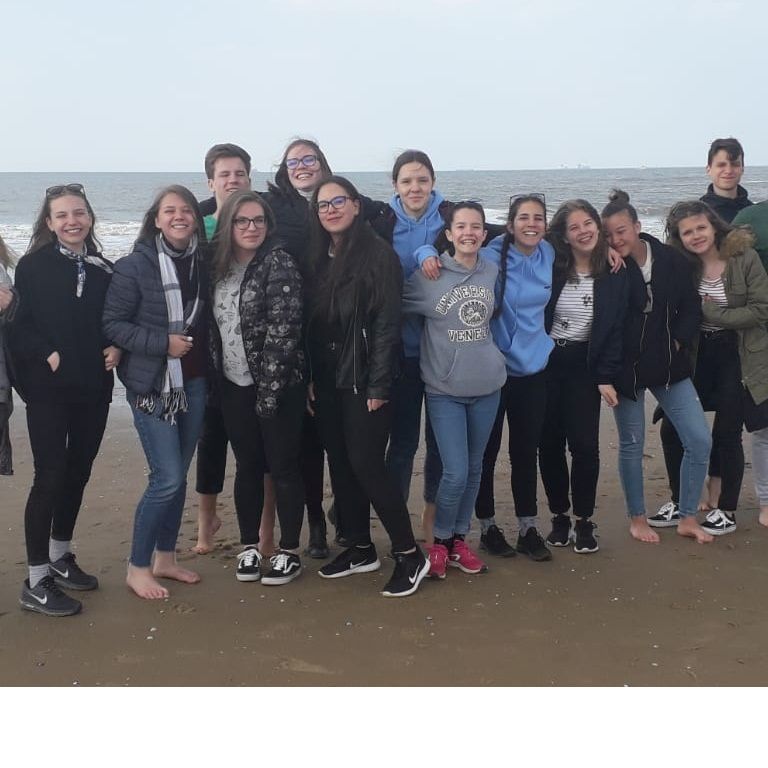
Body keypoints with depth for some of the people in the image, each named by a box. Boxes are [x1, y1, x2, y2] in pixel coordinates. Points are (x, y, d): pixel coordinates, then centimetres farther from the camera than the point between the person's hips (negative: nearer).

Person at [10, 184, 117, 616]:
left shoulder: (105, 270, 7)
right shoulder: (33, 267, -4)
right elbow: (19, 326, -8)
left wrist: (115, 347, -6)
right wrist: (47, 355, -20)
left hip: (94, 388, 5)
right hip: (48, 389, -5)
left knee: (78, 473, 13)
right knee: (50, 477, -6)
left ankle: (60, 557, 31)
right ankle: (36, 583, 2)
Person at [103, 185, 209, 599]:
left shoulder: (200, 263, 5)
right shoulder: (135, 265, -9)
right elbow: (112, 323, -10)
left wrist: (200, 349, 2)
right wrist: (162, 342, -18)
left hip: (193, 383, 5)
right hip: (152, 386, -5)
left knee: (178, 475, 12)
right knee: (167, 478, -7)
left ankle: (165, 558, 28)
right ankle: (137, 568, 10)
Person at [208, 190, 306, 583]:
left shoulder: (279, 265, -11)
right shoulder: (219, 265, 8)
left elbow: (282, 330, -17)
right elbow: (214, 325, 14)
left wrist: (269, 389, -20)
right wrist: (214, 380, 8)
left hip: (277, 385, -6)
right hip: (234, 387, 6)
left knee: (282, 467, 3)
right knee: (247, 466, 14)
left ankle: (289, 552, 15)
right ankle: (249, 547, 26)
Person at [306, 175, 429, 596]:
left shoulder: (379, 255, -8)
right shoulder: (318, 259, 10)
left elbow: (387, 324, -13)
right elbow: (311, 323, 11)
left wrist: (378, 386, -16)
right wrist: (309, 378, 5)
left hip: (363, 380, -6)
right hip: (326, 381, 7)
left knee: (366, 464, -8)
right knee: (340, 464, 10)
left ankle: (410, 555, 5)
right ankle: (360, 548, 25)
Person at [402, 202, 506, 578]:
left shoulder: (493, 273, 4)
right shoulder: (428, 275, -7)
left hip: (486, 387, 4)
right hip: (444, 389, -4)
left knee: (474, 470, 12)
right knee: (455, 473, -8)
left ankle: (459, 539, 29)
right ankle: (440, 541, 16)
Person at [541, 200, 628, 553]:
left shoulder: (613, 273, -3)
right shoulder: (551, 267, -4)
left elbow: (615, 326, -2)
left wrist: (605, 376, -7)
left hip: (584, 365, 0)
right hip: (545, 363, 1)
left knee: (584, 444, -7)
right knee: (550, 444, 5)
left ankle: (584, 521, 9)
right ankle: (559, 516, 20)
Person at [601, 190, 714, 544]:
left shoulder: (672, 260, -4)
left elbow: (691, 308, 3)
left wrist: (677, 342, -7)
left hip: (669, 365, 3)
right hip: (626, 367, -3)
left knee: (700, 441, 1)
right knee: (631, 445, 8)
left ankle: (687, 518, 18)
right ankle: (637, 518, 27)